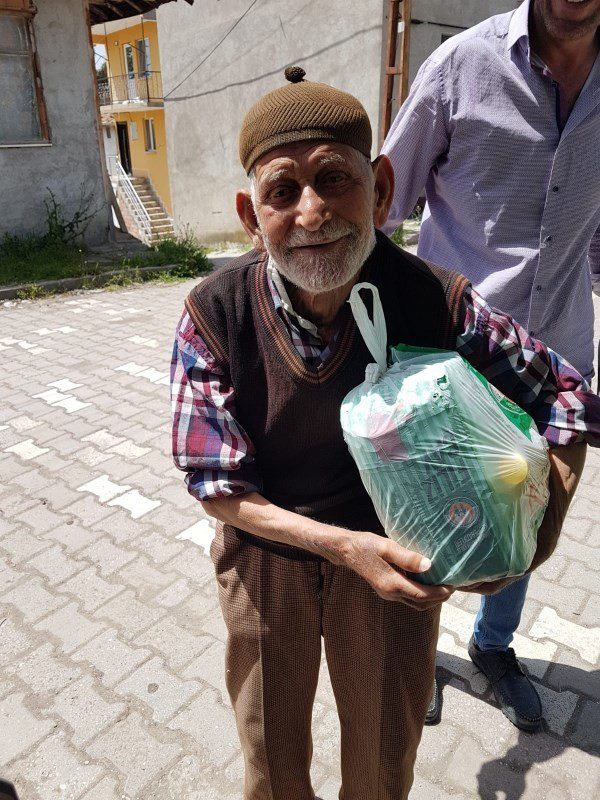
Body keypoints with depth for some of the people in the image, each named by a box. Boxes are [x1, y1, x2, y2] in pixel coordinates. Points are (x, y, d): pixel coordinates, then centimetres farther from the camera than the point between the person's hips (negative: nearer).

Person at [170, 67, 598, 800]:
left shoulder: (436, 303, -21)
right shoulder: (215, 315, -21)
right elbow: (216, 484, -16)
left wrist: (539, 521, -20)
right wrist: (342, 545, -26)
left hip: (394, 556, 1)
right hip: (267, 554, 1)